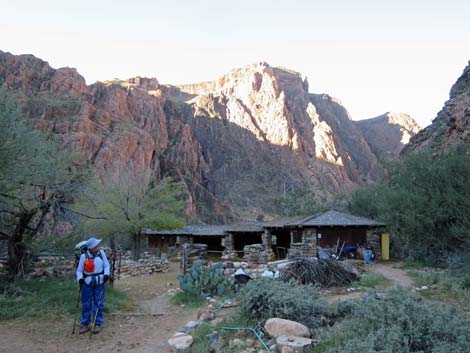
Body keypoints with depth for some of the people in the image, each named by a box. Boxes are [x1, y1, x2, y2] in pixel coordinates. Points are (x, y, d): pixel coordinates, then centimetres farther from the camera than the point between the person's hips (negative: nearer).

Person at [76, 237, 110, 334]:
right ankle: (85, 324, 22)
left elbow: (106, 265, 2)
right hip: (87, 283, -1)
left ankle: (98, 324, 17)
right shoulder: (84, 256, -10)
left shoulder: (101, 253, -6)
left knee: (98, 304, 6)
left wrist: (106, 274, -14)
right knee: (86, 304, 9)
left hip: (99, 283, 1)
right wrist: (80, 278, -19)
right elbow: (79, 270, -1)